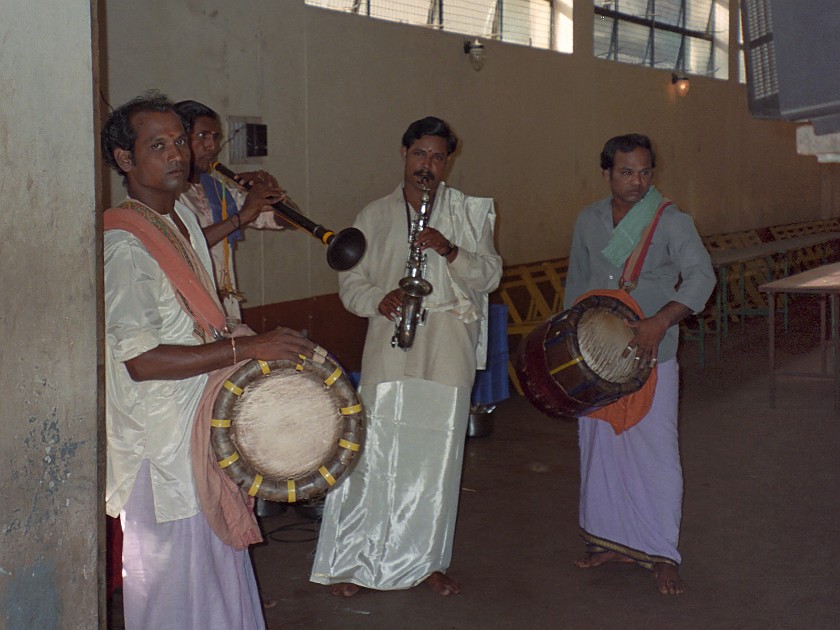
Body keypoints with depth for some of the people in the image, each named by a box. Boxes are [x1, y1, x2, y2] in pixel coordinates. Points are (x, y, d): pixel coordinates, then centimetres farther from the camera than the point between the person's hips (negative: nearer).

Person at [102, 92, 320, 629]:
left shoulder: (183, 216, 8)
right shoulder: (124, 245, -21)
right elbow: (142, 360, -28)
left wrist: (267, 348, 10)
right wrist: (246, 348, -28)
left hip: (206, 422, 9)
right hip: (163, 441, -9)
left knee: (219, 556, 21)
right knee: (177, 568, 4)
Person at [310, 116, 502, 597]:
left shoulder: (468, 212, 9)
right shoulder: (375, 216, 11)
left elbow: (490, 274, 3)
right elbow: (350, 283, 9)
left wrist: (450, 251, -15)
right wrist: (379, 299, -12)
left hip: (449, 354, 0)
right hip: (389, 351, 0)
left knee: (438, 459, 6)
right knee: (374, 455, -3)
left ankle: (428, 559, 22)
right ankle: (352, 562, 9)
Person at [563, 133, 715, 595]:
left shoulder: (671, 222, -7)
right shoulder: (589, 220, 7)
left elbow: (700, 275, -19)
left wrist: (660, 321, -31)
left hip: (651, 357, -4)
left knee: (655, 452, -3)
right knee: (600, 448, 11)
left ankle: (662, 553, 9)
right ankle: (612, 539, 27)